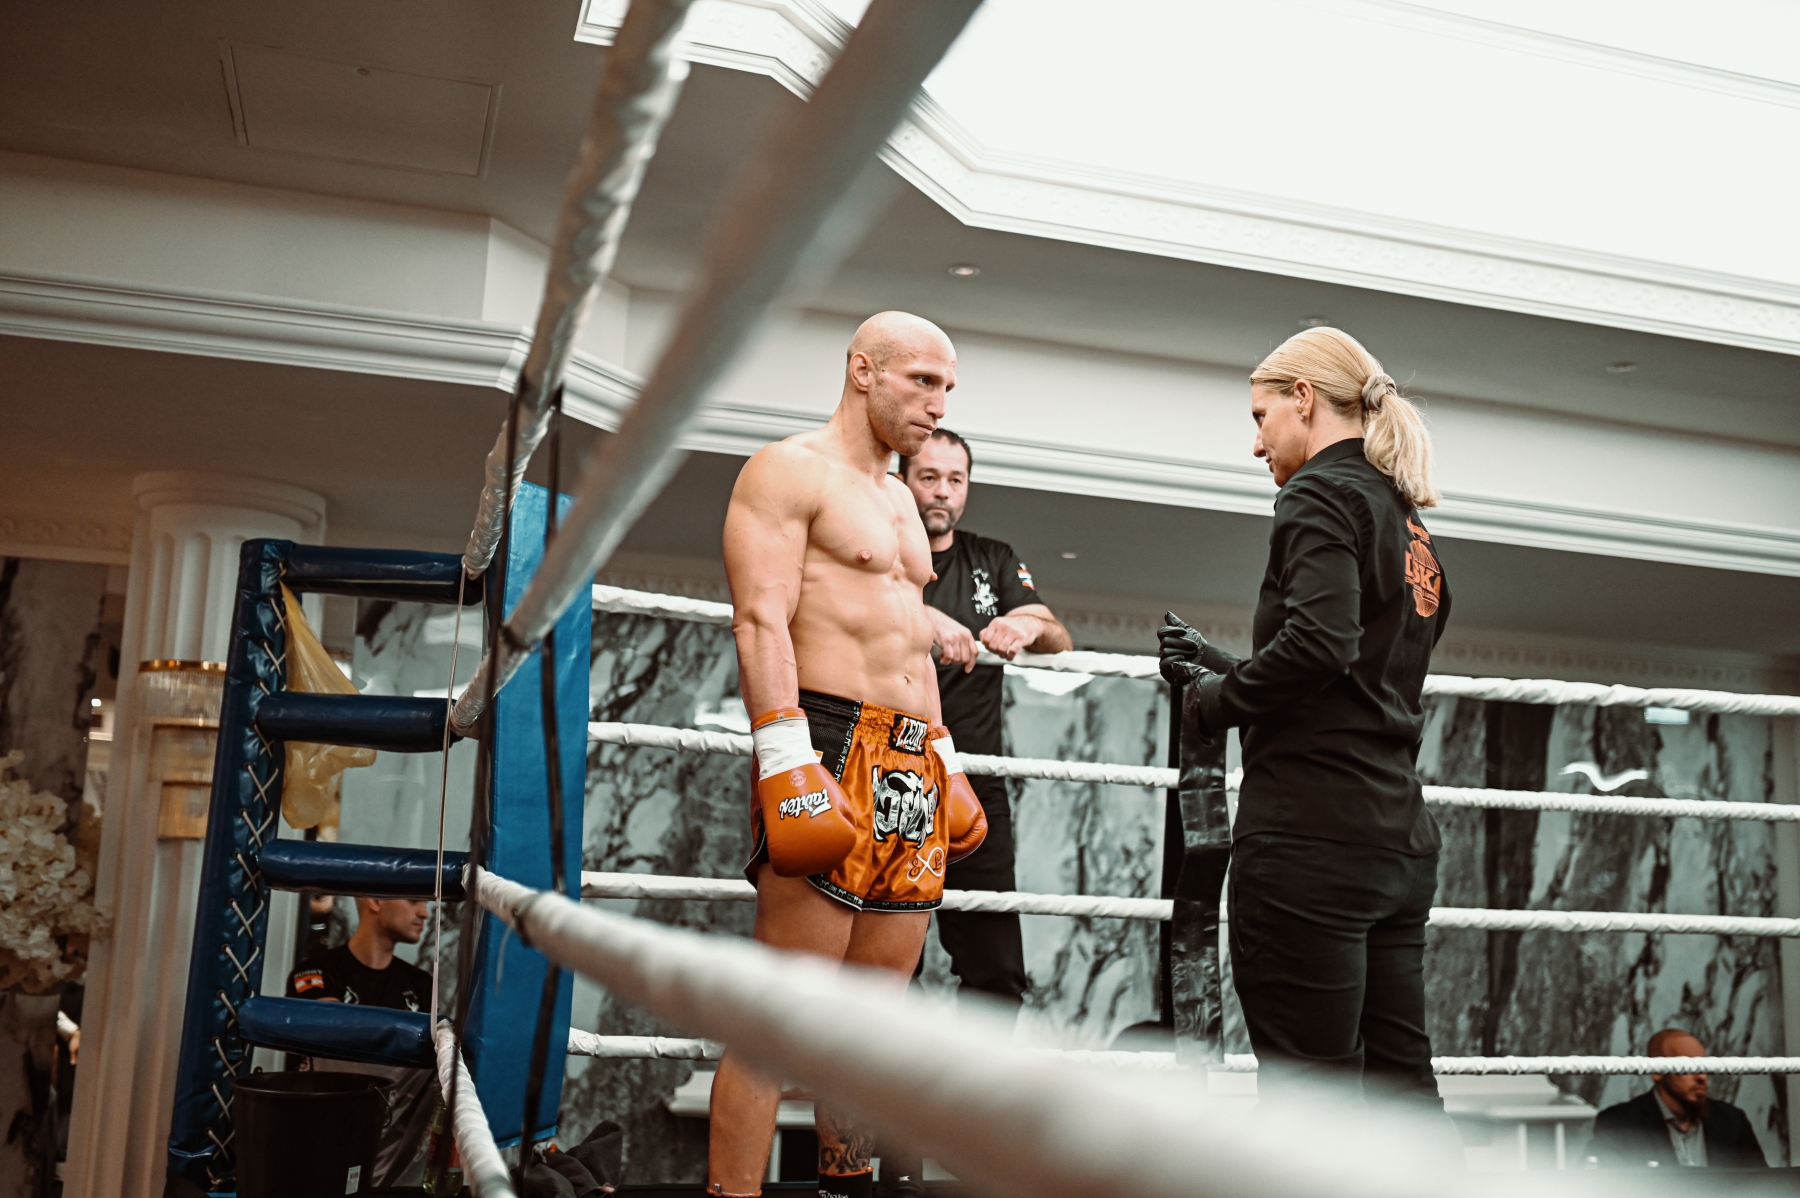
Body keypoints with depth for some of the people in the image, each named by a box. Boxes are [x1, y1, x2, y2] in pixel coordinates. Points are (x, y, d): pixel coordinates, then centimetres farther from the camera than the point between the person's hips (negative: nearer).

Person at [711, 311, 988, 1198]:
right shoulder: (789, 470, -2)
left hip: (912, 767, 9)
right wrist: (786, 759, -22)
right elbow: (761, 620, -13)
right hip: (828, 749, -8)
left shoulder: (900, 501, 25)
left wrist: (946, 761, 22)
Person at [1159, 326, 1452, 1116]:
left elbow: (1319, 643, -22)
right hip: (1398, 840, 9)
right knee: (1401, 1091, 12)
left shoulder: (1321, 495, -5)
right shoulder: (1411, 528, 21)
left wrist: (1213, 703, -7)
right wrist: (1218, 667, 21)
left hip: (1309, 839, -9)